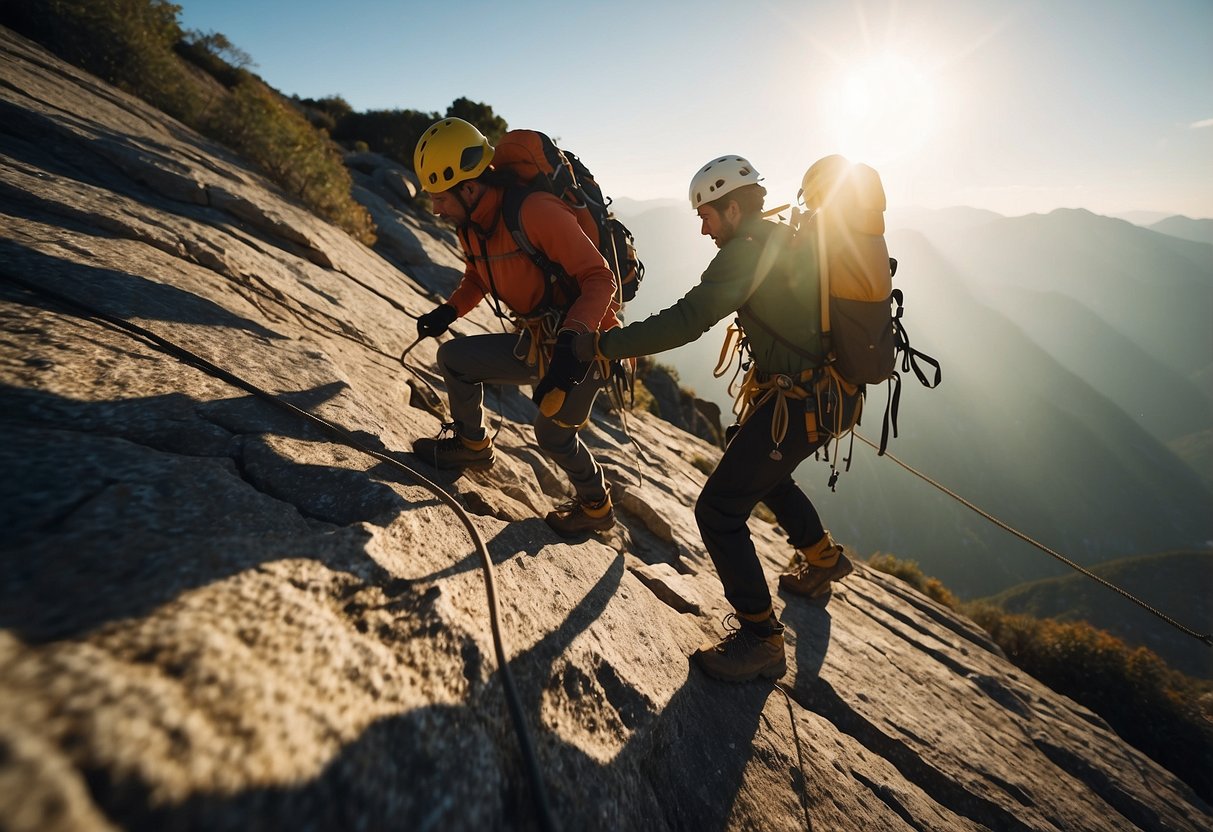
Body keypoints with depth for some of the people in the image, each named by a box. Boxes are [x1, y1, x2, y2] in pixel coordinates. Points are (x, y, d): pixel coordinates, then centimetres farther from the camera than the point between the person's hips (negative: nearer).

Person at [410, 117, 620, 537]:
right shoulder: (470, 226, 1)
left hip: (582, 344, -8)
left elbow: (599, 279, -26)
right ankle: (472, 443, 26)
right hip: (536, 341, 8)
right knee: (453, 358, 4)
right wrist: (449, 311, 0)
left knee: (552, 433, -1)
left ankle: (596, 507, 26)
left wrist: (571, 342, -37)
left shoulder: (536, 212, -26)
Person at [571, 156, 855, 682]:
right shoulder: (786, 240, 13)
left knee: (717, 510, -6)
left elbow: (688, 321, -29)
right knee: (767, 476, 33)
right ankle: (822, 558, 52)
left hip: (793, 405, -10)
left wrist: (602, 345, -26)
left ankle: (759, 637, 4)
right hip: (823, 394, 10)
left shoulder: (748, 250, -18)